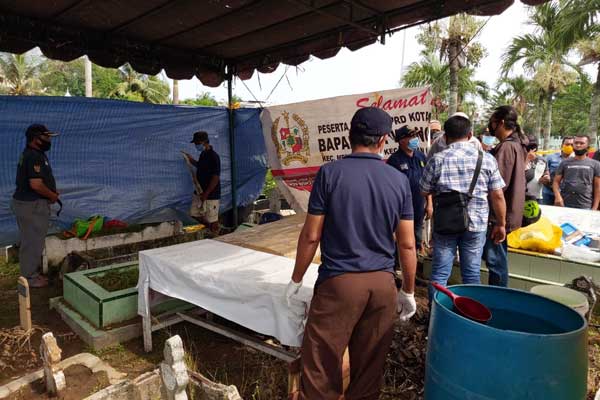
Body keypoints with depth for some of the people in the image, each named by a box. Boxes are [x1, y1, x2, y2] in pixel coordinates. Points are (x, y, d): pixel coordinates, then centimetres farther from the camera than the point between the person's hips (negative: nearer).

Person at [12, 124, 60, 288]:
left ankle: (32, 272, 30)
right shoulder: (34, 156, -20)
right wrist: (53, 196, -12)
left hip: (28, 202, 11)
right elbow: (36, 184, -27)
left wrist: (51, 192, 9)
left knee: (30, 240, 18)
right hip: (32, 205, -11)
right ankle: (29, 277, 11)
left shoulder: (31, 154, 13)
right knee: (32, 242, 0)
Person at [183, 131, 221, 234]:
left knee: (212, 220, 1)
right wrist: (192, 161, 13)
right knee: (195, 214, 15)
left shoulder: (213, 156, -19)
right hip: (200, 193, 9)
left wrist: (206, 194, -21)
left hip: (211, 195, -9)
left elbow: (216, 177, -22)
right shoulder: (203, 154, 9)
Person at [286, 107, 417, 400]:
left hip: (339, 282, -3)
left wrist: (296, 280, 6)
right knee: (370, 369, 17)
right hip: (382, 283, 4)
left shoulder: (330, 173, -8)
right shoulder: (399, 180, 1)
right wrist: (408, 291, 15)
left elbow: (311, 236, -7)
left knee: (320, 368, 8)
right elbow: (407, 244, 3)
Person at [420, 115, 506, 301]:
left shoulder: (437, 160, -5)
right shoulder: (487, 159, -1)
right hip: (476, 224, 1)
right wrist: (500, 224, 10)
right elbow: (498, 196, 0)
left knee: (440, 273, 8)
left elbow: (425, 192, 3)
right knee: (472, 274, 13)